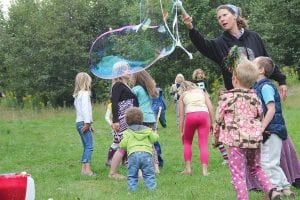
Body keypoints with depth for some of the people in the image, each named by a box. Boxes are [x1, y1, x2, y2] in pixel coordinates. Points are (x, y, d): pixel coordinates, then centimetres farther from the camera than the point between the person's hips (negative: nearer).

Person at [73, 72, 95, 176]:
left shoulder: (77, 95, 19)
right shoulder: (85, 94, -9)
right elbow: (85, 109, -19)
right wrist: (87, 123, -20)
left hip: (79, 122, 10)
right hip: (84, 122, -10)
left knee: (86, 147, 12)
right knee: (89, 146, -12)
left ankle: (83, 169, 10)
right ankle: (87, 169, -18)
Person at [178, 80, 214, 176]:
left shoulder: (182, 95, 23)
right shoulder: (202, 91, 26)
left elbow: (181, 115, 18)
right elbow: (210, 108, 12)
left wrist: (181, 131, 20)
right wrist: (212, 122, 13)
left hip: (190, 116, -1)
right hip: (204, 115, 1)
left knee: (187, 142, 17)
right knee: (203, 143, 3)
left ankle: (188, 168, 13)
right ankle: (204, 170, -4)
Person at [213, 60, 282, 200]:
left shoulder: (226, 97, -5)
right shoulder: (255, 97, 6)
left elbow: (218, 119, 0)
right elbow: (260, 117, 12)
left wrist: (216, 137, 15)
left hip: (236, 141, -5)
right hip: (255, 139, 5)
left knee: (238, 176, 0)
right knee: (255, 168, 24)